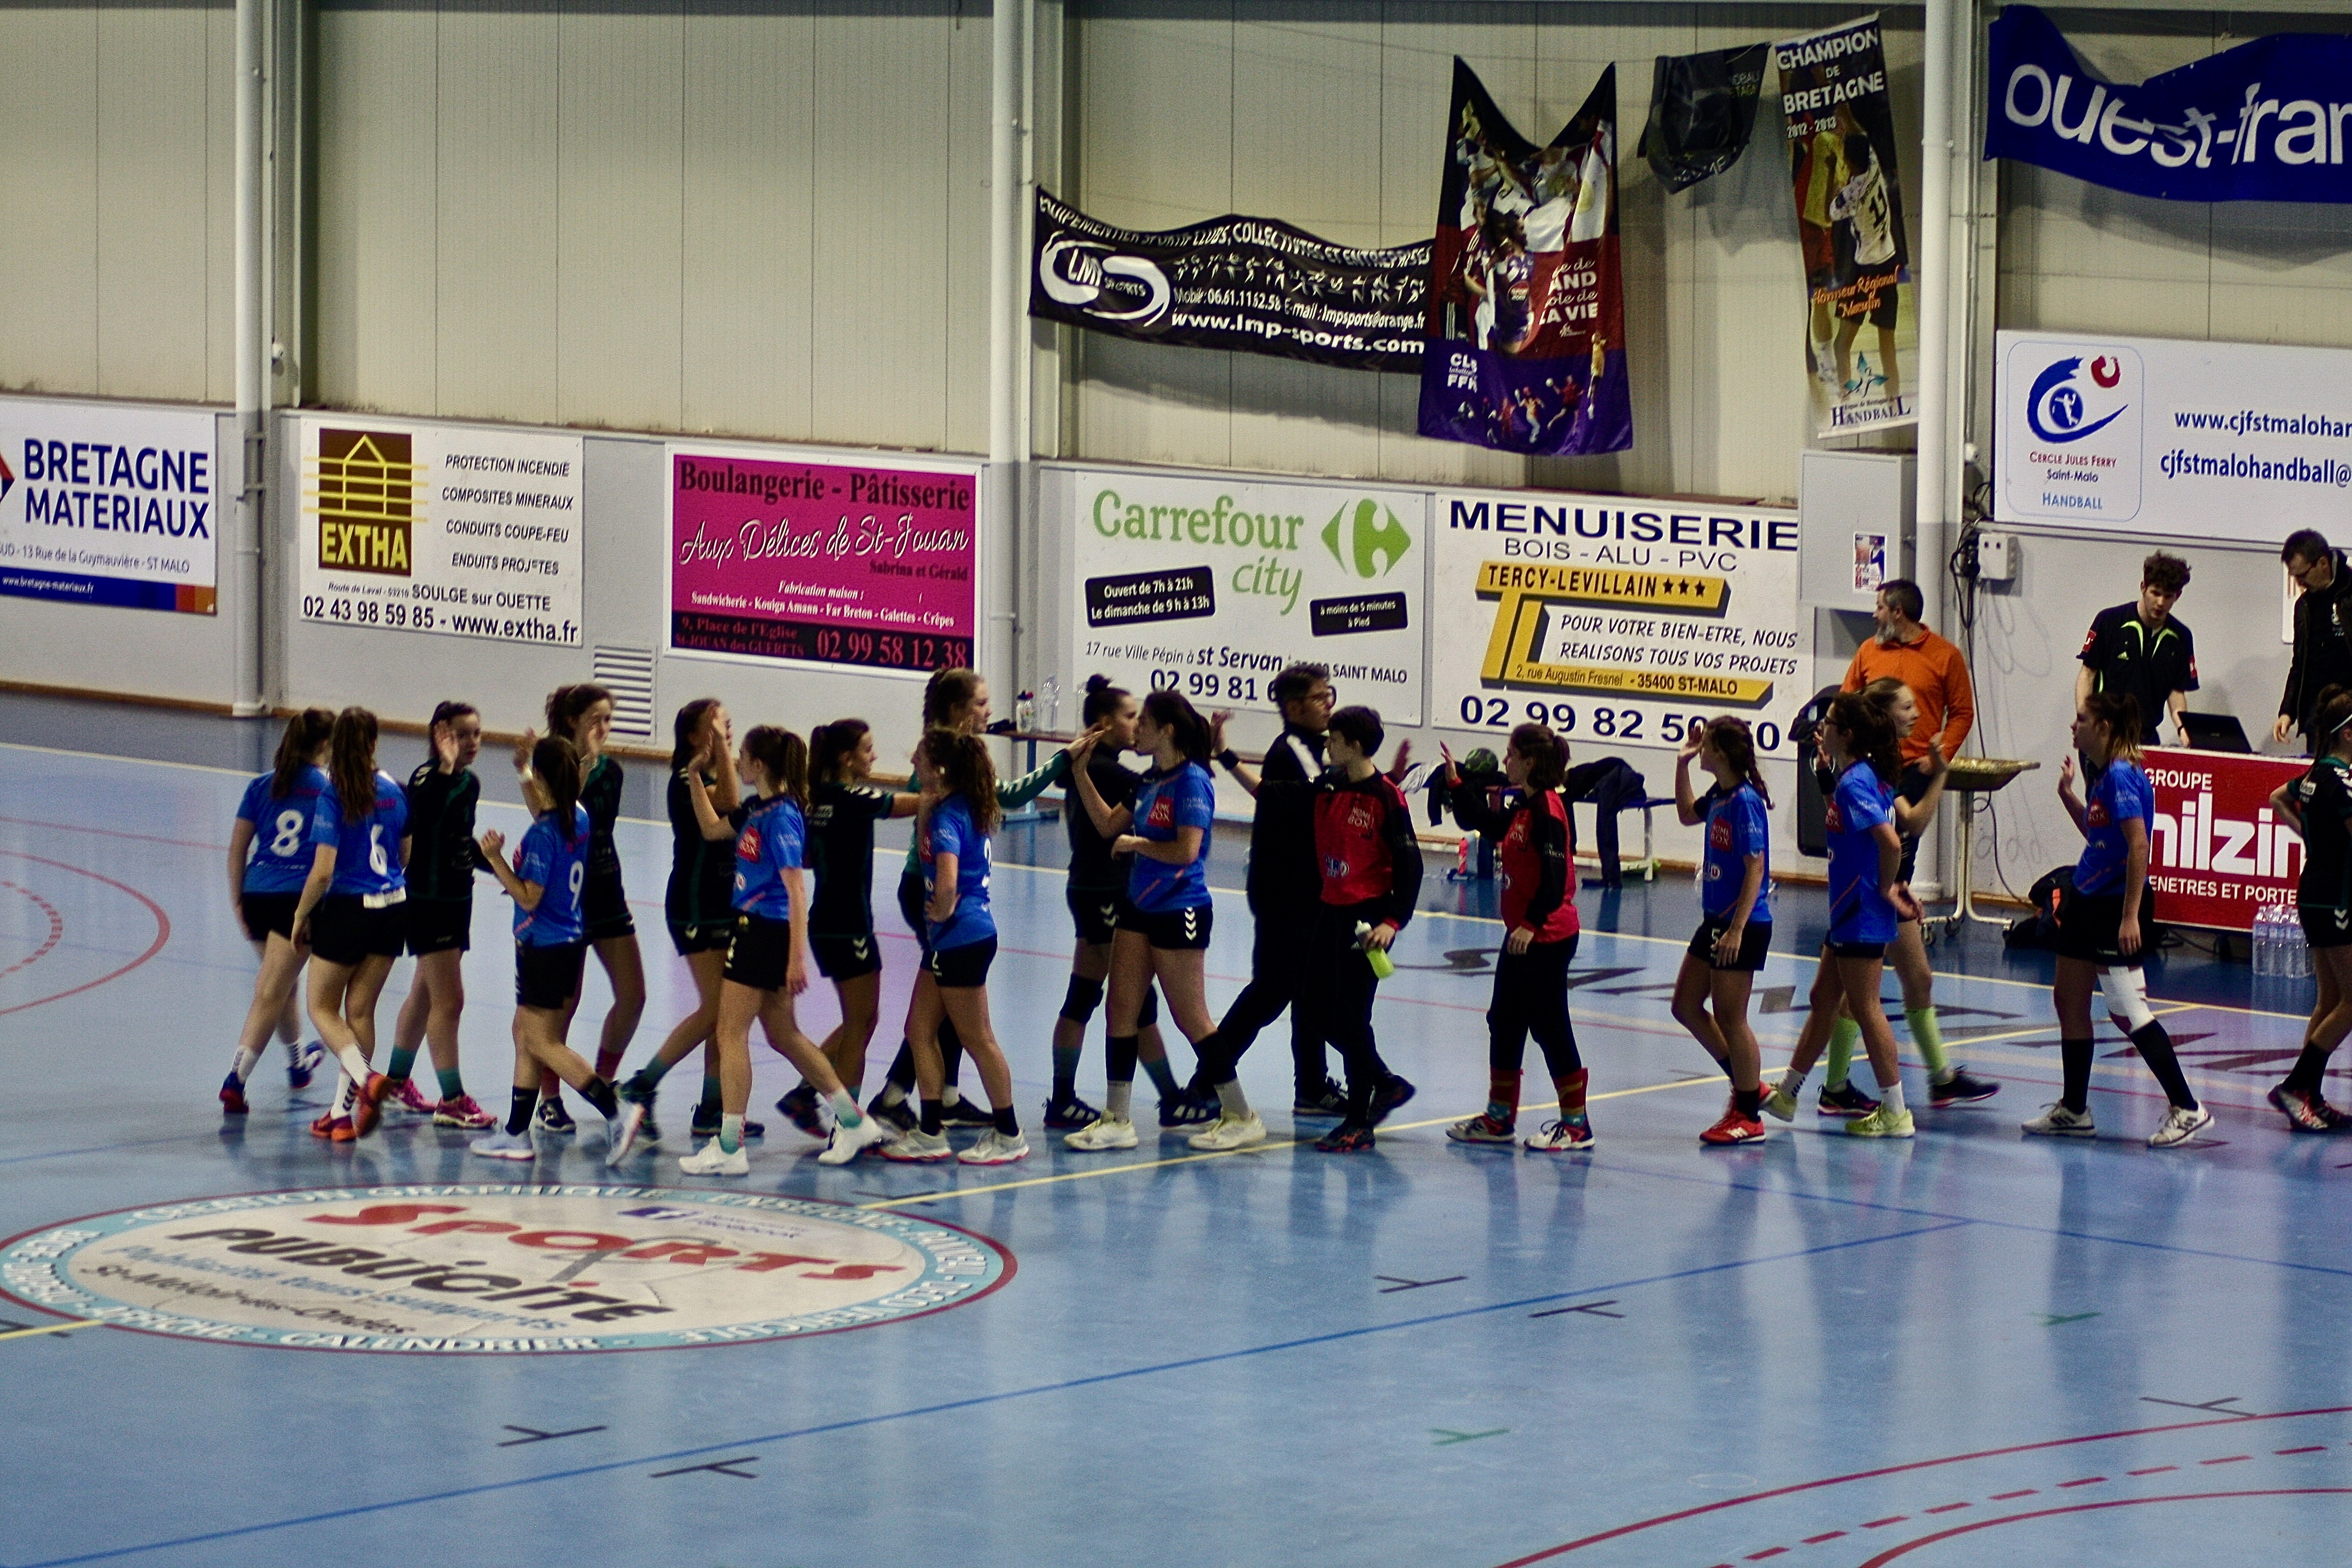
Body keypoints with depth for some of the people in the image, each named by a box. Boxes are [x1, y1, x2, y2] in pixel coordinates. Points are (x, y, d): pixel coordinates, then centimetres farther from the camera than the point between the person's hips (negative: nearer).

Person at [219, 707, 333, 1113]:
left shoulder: (262, 786, 8)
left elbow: (237, 847, 7)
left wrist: (238, 900, 13)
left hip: (257, 896, 5)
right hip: (299, 898, -5)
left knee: (283, 982, 25)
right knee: (271, 994, -6)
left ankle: (299, 1062, 45)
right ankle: (236, 1079, -17)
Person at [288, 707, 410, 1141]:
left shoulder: (334, 795, -15)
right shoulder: (393, 790, 1)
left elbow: (323, 872, -17)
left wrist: (301, 915, -4)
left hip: (346, 910, -5)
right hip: (392, 910, 5)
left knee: (322, 1007, 10)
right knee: (360, 1010, 13)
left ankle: (365, 1078, -13)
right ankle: (344, 1112, 14)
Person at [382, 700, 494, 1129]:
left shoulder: (470, 784, 8)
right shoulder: (427, 778, -16)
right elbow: (418, 821, -37)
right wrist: (445, 767, -39)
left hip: (457, 900, 9)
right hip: (428, 901, -9)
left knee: (423, 995, 19)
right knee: (448, 1001, -9)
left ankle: (396, 1081, 33)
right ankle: (452, 1101, -6)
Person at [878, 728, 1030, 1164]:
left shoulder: (949, 817, -21)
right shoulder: (962, 808, 7)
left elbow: (947, 883, -34)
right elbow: (926, 851, 23)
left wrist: (944, 912, -14)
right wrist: (925, 811, 6)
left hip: (962, 939, -10)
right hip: (949, 941, 10)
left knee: (977, 1039, 1)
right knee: (920, 1030, 13)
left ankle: (1009, 1135, 10)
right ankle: (929, 1133, 16)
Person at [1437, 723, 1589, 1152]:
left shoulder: (1547, 810, -18)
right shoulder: (1523, 808, 9)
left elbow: (1555, 875, -24)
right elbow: (1485, 824, 25)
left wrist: (1532, 924, -26)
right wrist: (1456, 783, 20)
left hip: (1547, 939, -10)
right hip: (1521, 936, 10)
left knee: (1550, 1027, -2)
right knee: (1504, 1024, 14)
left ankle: (1576, 1124, 6)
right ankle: (1499, 1118, 23)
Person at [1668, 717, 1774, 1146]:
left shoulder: (1746, 801, -19)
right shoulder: (1718, 796, 7)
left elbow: (1755, 869, -21)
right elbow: (1687, 814, 30)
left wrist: (1736, 930, -24)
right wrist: (1682, 764, 18)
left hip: (1742, 925, -10)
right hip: (1715, 919, 10)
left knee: (1730, 1018, -2)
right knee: (1686, 1006, 14)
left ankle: (1749, 1116, 8)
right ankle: (1748, 1084, 26)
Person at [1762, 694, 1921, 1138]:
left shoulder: (1853, 783, -20)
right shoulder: (1868, 776, 10)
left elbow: (1890, 841, -30)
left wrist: (1885, 890, -17)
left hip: (1861, 917, -10)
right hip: (1848, 915, 10)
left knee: (1865, 1008, -2)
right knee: (1823, 1000, 18)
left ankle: (1895, 1113, 4)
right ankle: (1786, 1095, 30)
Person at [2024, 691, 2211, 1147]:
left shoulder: (2122, 776, -18)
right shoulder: (2106, 775, 11)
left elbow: (2139, 846, -24)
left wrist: (2130, 916, -28)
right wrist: (2068, 795, 12)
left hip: (2115, 904, -11)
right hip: (2087, 900, 11)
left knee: (2128, 1011, -9)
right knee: (2069, 1000, 13)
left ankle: (2187, 1109, -6)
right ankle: (2073, 1110, 21)